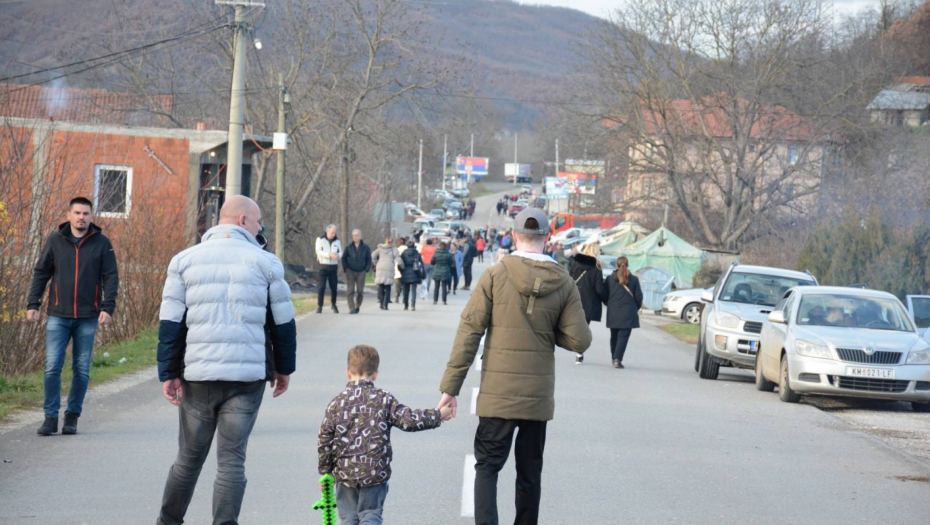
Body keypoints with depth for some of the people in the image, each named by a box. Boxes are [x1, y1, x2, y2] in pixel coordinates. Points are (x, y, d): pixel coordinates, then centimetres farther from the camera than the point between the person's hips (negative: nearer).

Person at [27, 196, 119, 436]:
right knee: (52, 367, -7)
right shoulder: (55, 240, 3)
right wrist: (32, 304, 1)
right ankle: (51, 417, 0)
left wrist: (108, 307, -10)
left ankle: (73, 416, 15)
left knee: (82, 370, 5)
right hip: (58, 316, 0)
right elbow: (41, 273, 8)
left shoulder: (101, 243, 0)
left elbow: (111, 276, 1)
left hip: (87, 317, 0)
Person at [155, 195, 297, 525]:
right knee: (232, 460, 1)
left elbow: (170, 324, 1)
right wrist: (284, 369, 18)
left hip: (198, 376, 2)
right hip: (248, 376, -2)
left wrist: (168, 374, 3)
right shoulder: (265, 263, 1)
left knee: (189, 458, 14)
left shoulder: (185, 260, 5)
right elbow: (283, 323, 6)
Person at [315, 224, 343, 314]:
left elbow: (340, 252, 6)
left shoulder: (337, 241, 8)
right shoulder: (320, 239, -1)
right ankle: (319, 306, -2)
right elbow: (318, 251, -12)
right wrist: (329, 255, -26)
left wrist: (338, 255, -19)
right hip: (323, 266, -3)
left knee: (333, 287, 3)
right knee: (321, 287, -7)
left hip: (333, 266, 3)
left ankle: (334, 305, 20)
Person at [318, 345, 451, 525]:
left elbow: (324, 441, 0)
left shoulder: (336, 403, -2)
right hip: (375, 473, -1)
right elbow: (409, 420, -8)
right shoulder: (384, 400, -5)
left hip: (345, 473, 1)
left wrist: (325, 472, 10)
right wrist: (438, 415, 6)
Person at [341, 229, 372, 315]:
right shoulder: (349, 247, 2)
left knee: (360, 291, 4)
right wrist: (345, 269, -4)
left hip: (361, 272, 0)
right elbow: (344, 258, 8)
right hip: (350, 272, 0)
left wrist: (367, 270, -5)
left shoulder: (366, 248, 1)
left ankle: (357, 306, 24)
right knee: (350, 290, -7)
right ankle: (351, 309, -8)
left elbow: (369, 260, 7)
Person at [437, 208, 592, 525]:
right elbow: (579, 341, -3)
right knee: (530, 472, 14)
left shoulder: (494, 276, -7)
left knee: (487, 466, 3)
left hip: (497, 394, -2)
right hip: (538, 395, 2)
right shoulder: (564, 284, -2)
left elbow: (469, 333, -9)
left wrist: (450, 387, -5)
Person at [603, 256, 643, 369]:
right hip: (628, 313, -2)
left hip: (613, 313, 2)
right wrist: (636, 308, 18)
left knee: (614, 337, 16)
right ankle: (618, 359, -18)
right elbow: (638, 297, 0)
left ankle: (614, 358, 24)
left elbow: (605, 296, 2)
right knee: (623, 336, -4)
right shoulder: (634, 279, -1)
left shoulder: (610, 279, 2)